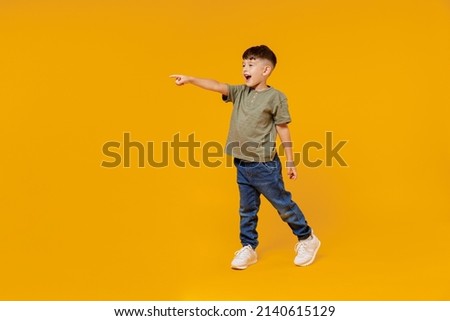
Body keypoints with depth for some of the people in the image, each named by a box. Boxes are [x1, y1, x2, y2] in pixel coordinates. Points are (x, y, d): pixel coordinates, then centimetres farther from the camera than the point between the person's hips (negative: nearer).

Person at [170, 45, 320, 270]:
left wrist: (290, 161, -2)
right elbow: (216, 86, -7)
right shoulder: (240, 93, 6)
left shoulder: (275, 97, -8)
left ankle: (307, 239, 25)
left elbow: (283, 130, -5)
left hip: (265, 165, -5)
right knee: (247, 210, 14)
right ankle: (248, 249, 27)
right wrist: (190, 80, -23)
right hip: (242, 165, 5)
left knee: (283, 204, 7)